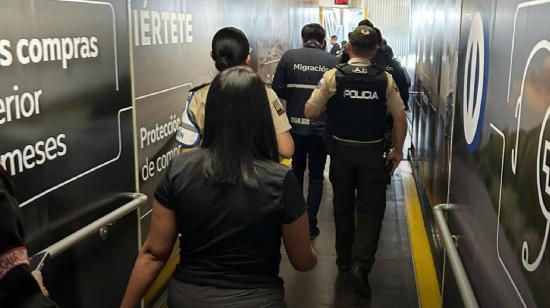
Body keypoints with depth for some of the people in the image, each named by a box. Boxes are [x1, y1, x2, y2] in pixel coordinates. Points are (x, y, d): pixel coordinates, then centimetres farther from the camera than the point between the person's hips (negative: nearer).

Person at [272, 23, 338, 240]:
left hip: (295, 125, 2)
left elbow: (278, 90, -5)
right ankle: (310, 224, 12)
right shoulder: (332, 61, -7)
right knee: (316, 176, 13)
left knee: (296, 171, 23)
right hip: (321, 128, -1)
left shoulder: (289, 57, -5)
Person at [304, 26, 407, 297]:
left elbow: (310, 112, -10)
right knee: (371, 209, 6)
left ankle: (344, 258, 31)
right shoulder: (385, 80, -6)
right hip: (373, 152, -1)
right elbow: (400, 120, -5)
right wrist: (398, 151, 7)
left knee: (343, 206, 17)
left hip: (341, 150, 1)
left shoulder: (333, 76, -9)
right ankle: (361, 263, -9)